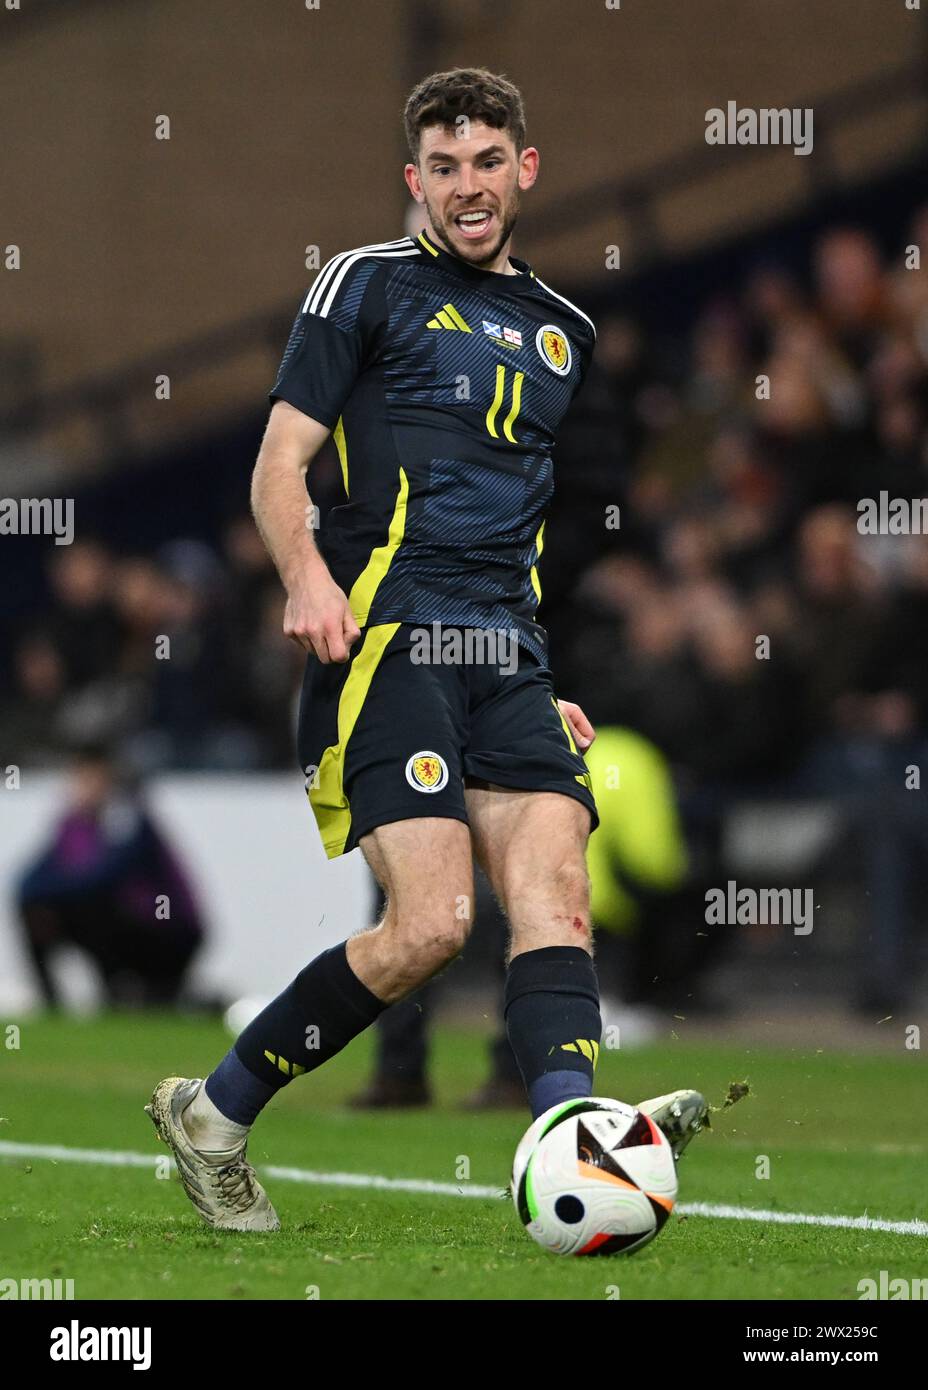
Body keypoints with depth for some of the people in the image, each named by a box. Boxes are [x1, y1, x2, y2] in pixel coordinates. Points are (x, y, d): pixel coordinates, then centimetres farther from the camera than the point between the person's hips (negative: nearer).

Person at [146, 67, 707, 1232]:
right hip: (387, 643, -6)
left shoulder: (561, 330, 23)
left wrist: (543, 688, 27)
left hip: (506, 657, 6)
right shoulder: (367, 285, 5)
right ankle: (211, 1115, -1)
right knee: (432, 924, -17)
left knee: (555, 892, -16)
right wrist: (307, 575, -21)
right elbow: (279, 464, -1)